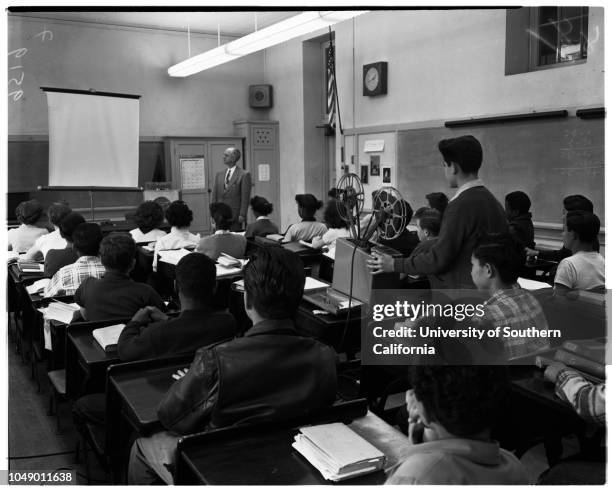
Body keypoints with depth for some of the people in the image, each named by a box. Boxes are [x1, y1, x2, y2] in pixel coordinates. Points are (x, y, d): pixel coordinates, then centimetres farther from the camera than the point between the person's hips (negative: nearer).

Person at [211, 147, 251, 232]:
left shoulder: (244, 175, -3)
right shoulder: (219, 175, 14)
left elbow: (245, 198, -7)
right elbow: (214, 196, 13)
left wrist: (242, 216, -13)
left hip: (236, 218, -5)